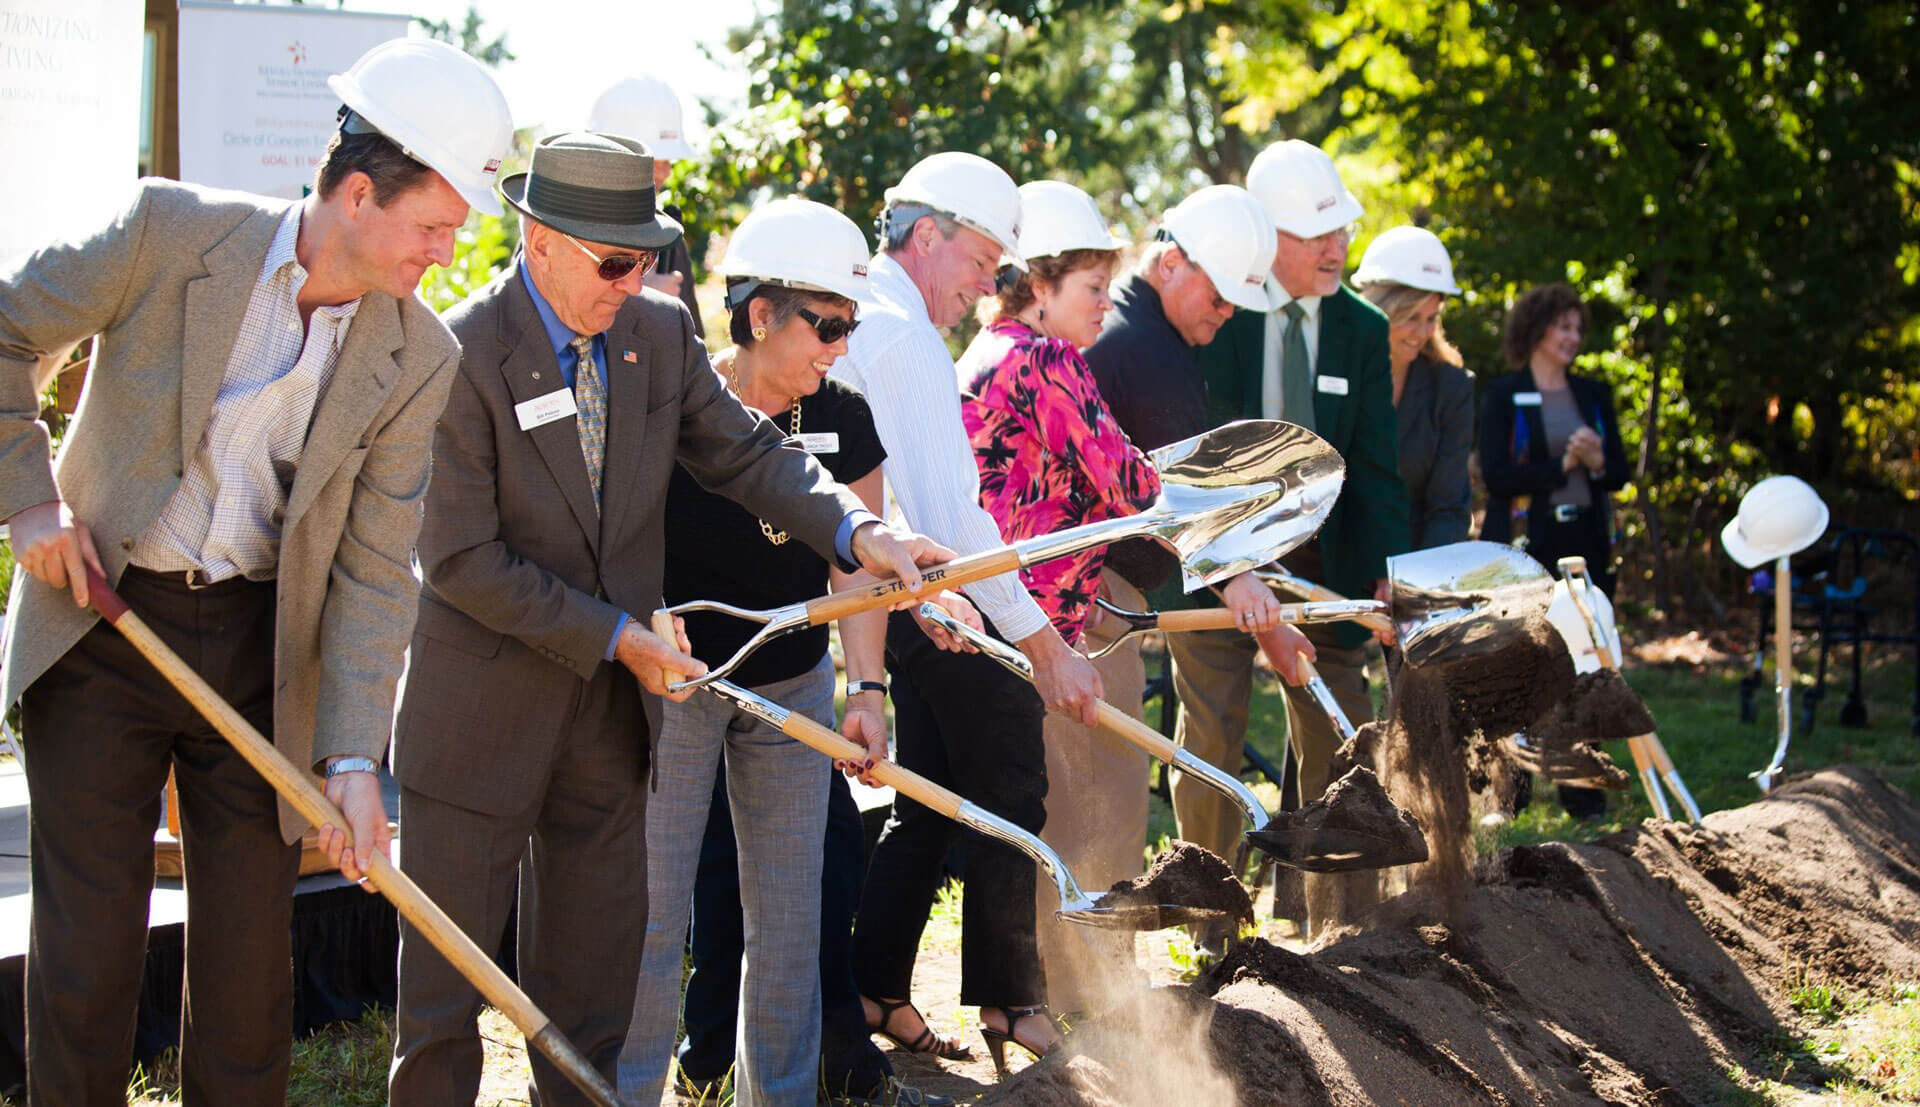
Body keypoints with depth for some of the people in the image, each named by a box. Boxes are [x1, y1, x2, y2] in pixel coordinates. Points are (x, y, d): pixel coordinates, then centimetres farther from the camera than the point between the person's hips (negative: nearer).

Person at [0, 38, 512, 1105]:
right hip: (100, 620, -2)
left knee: (251, 948, 6)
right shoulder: (172, 232, -12)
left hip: (261, 648, 2)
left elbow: (375, 566, -5)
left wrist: (354, 755, -12)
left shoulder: (419, 361, -5)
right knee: (88, 946, 0)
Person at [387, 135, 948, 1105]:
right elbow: (461, 560, -19)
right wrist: (618, 636, -17)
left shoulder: (660, 333, -1)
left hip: (610, 700, 6)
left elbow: (744, 453, 4)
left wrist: (855, 529, -15)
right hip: (487, 706, -5)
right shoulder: (461, 356, -19)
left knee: (593, 973, 14)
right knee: (447, 961, 6)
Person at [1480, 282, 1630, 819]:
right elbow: (1496, 476, -8)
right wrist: (1561, 465, -15)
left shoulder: (1593, 395, 15)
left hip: (1586, 547, 4)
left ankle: (1580, 786, 6)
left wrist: (1597, 461, -10)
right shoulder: (1503, 396, 1)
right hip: (1525, 547, -4)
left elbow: (1620, 474, 12)